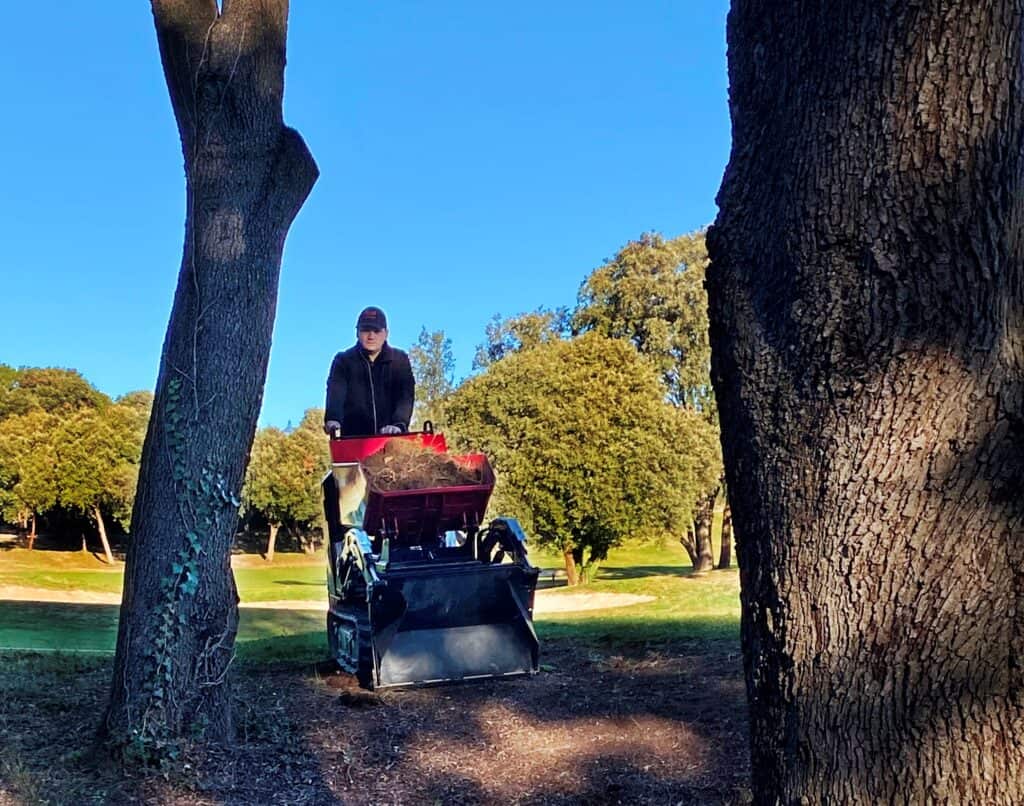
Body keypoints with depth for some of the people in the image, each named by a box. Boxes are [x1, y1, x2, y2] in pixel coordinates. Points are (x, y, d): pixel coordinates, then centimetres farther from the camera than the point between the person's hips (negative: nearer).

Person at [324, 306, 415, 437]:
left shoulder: (400, 360, 8)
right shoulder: (343, 361, 7)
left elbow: (405, 396, -5)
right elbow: (335, 392, -10)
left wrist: (399, 424, -24)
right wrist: (332, 419, -31)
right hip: (354, 438, 0)